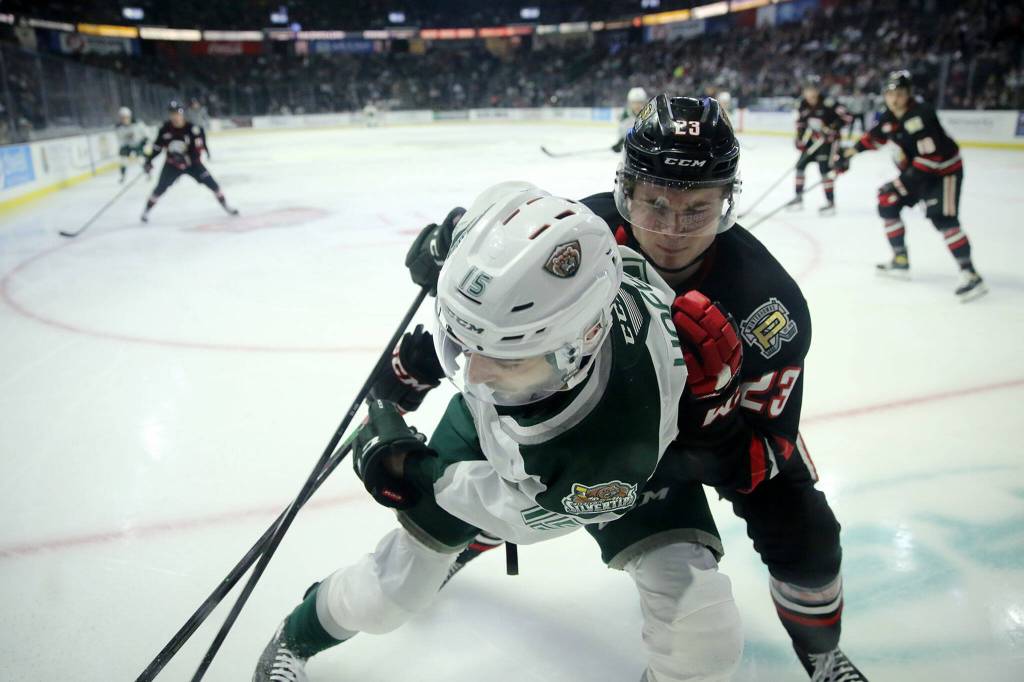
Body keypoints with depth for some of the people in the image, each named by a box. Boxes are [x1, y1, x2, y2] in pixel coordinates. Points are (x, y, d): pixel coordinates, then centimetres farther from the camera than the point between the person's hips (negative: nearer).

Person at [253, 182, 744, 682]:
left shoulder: (624, 435, -46)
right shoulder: (512, 277, -38)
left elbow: (526, 514, -27)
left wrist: (413, 472, -28)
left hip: (611, 469, -2)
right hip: (492, 425, 3)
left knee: (703, 639, -18)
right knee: (383, 595, 7)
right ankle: (295, 640, 40)